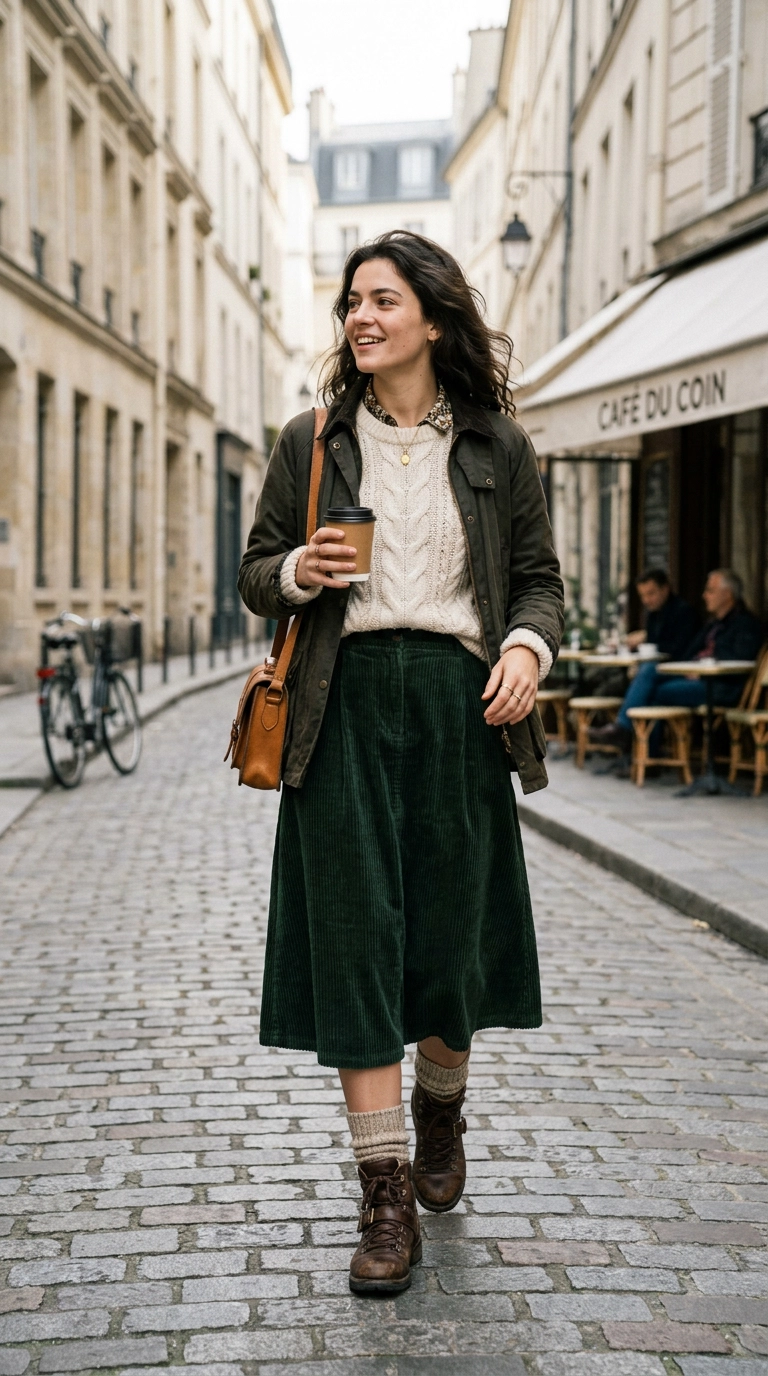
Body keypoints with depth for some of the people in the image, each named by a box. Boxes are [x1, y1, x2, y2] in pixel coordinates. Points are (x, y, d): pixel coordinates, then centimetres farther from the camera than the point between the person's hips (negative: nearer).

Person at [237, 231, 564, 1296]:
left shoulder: (496, 446, 8)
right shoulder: (311, 444, 9)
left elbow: (540, 577, 10)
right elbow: (254, 575, 14)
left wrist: (528, 647, -10)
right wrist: (299, 573, -8)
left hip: (458, 700, 0)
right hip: (345, 703, 0)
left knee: (451, 927, 7)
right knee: (355, 934, -6)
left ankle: (441, 1112, 37)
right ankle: (387, 1197, -1)